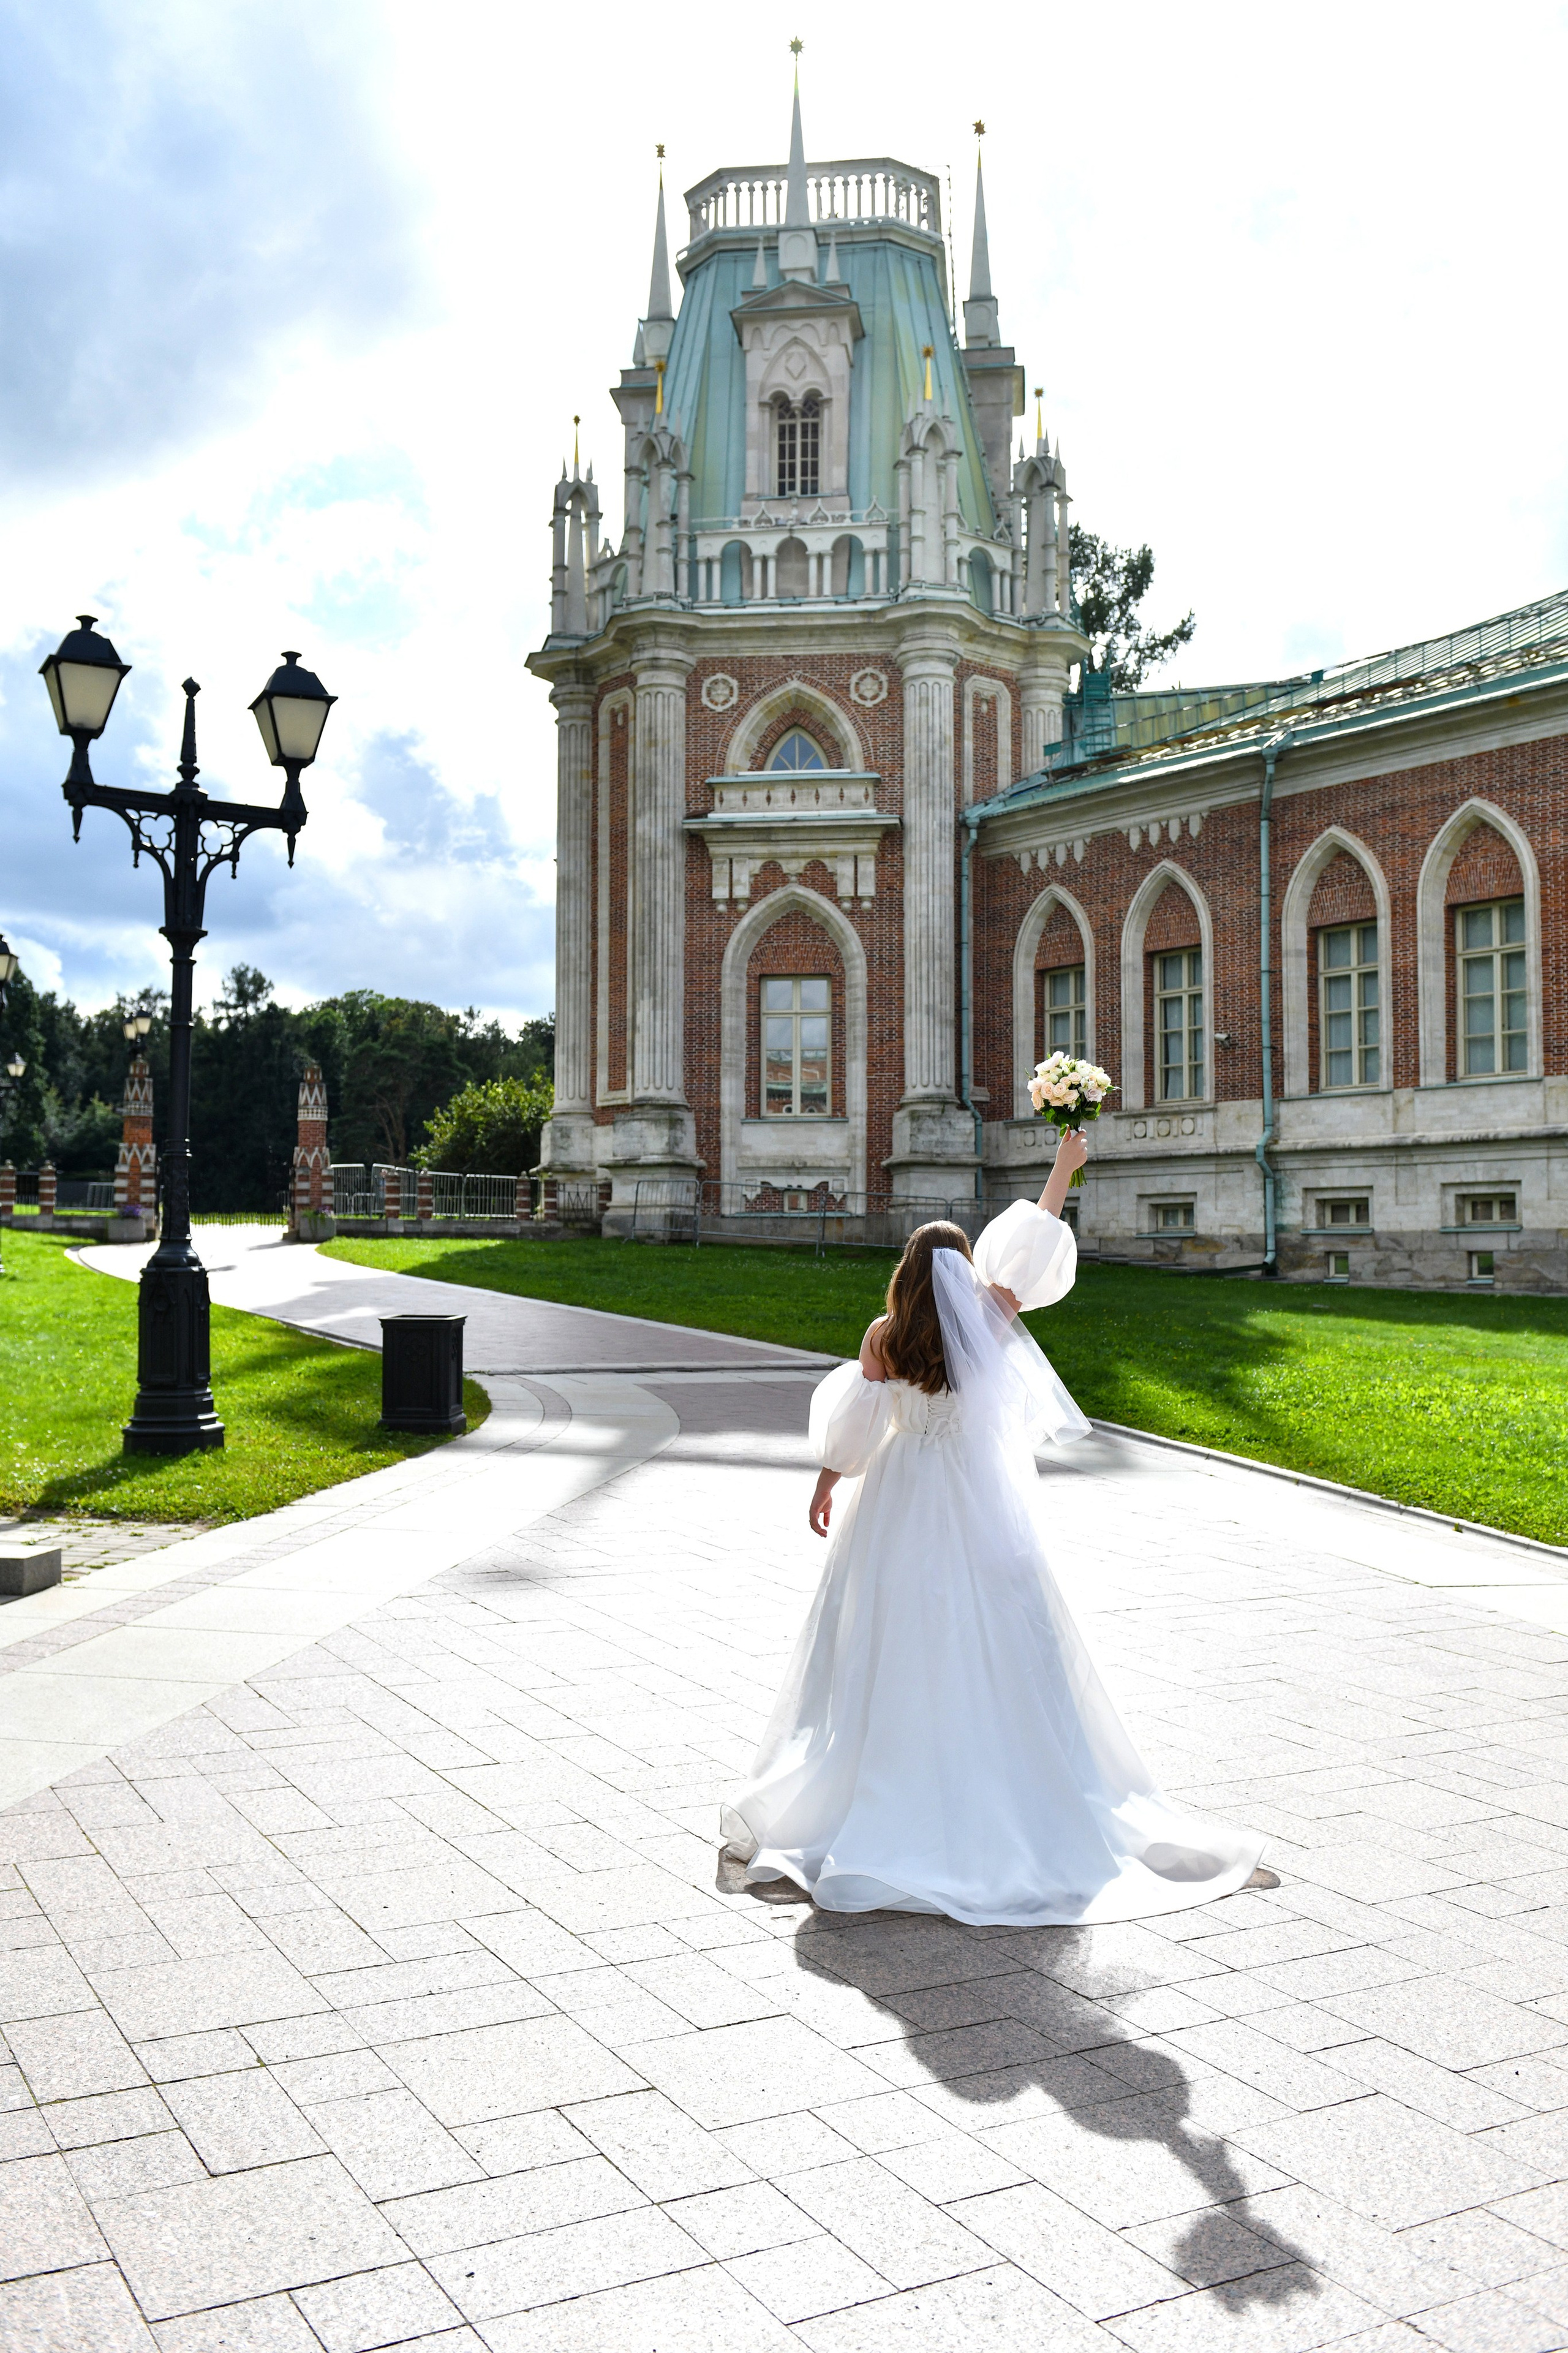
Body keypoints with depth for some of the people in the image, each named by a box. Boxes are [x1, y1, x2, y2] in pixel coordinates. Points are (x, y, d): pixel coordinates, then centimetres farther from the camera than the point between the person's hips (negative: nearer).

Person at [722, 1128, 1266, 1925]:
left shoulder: (884, 1337, -9)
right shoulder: (990, 1316, -7)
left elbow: (852, 1422, -5)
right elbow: (1030, 1246, 4)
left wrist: (826, 1486, 9)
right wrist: (1064, 1168, 15)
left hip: (899, 1507, 0)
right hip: (977, 1508, 0)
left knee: (891, 1643, 8)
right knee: (995, 1642, 6)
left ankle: (886, 1781, 16)